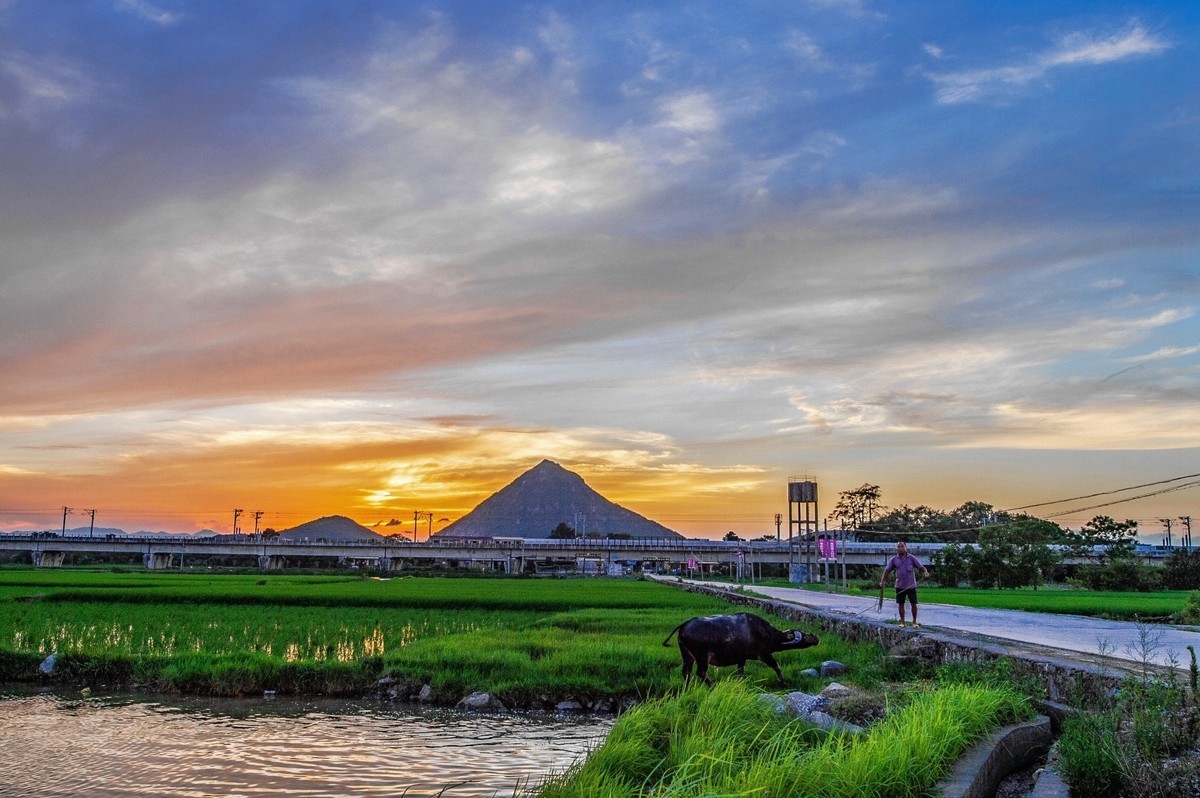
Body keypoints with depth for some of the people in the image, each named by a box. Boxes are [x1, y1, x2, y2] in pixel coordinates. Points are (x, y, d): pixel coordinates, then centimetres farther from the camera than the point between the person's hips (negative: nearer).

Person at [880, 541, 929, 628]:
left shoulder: (912, 558, 0)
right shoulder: (894, 560, 4)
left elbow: (921, 567, -1)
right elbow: (887, 570, 5)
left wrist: (925, 572, -23)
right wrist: (882, 581, -5)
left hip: (911, 586, -1)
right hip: (900, 586, 1)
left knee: (914, 604, 0)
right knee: (901, 604, 5)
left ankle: (914, 622, 13)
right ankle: (902, 622, 16)